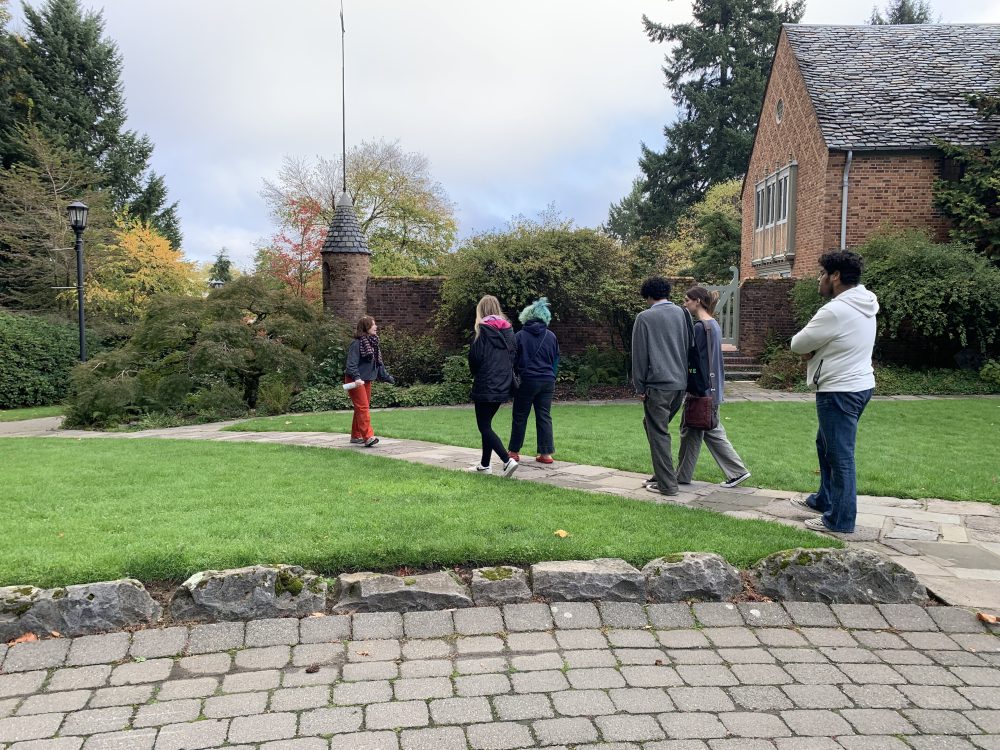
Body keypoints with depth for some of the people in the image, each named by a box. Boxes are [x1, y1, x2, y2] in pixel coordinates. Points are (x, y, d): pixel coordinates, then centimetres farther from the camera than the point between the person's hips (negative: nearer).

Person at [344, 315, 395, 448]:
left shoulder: (373, 342, 10)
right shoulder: (356, 344, -15)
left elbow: (379, 362, 18)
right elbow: (351, 363, -22)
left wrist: (387, 377, 19)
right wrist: (356, 378, -34)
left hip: (367, 380, 8)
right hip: (355, 381, -8)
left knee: (361, 409, 13)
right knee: (363, 407, -13)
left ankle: (356, 436, 22)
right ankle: (368, 437, -17)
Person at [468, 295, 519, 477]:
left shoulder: (483, 329, -11)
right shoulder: (508, 329, 6)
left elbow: (474, 357, -11)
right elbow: (514, 354, 10)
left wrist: (475, 373, 8)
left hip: (485, 385, -7)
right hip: (504, 385, 7)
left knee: (484, 426, -2)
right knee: (487, 423, 18)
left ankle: (507, 460, -17)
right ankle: (485, 465, 23)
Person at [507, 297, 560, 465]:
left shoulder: (520, 336, -4)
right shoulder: (551, 337, 5)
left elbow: (513, 360, 1)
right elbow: (556, 361, 10)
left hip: (527, 381, -3)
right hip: (548, 382, 3)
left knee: (520, 417, 7)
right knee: (544, 416, 6)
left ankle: (514, 451, 14)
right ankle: (546, 453, 3)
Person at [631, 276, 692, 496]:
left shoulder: (645, 317, -6)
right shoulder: (682, 314, 9)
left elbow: (639, 355, -5)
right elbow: (689, 348, 15)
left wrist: (639, 387, 1)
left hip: (657, 384, -6)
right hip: (680, 383, 6)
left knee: (658, 433, 1)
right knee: (653, 424, 19)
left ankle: (667, 484, 2)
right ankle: (661, 474, 22)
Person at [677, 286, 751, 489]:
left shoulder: (700, 327, -16)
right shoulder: (714, 325, 13)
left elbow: (693, 358, -16)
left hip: (701, 388, -9)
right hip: (712, 387, 9)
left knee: (691, 430, 3)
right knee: (712, 429, 13)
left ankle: (683, 476, 14)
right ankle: (737, 471, 12)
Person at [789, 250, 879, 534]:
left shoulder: (835, 311, -22)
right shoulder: (863, 306, 9)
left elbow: (798, 344, -14)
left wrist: (808, 349, 7)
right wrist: (814, 350, -1)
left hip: (840, 391, -10)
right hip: (859, 384, 10)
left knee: (840, 455, -2)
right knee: (825, 445, 23)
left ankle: (840, 521, 7)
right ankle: (824, 500, 36)